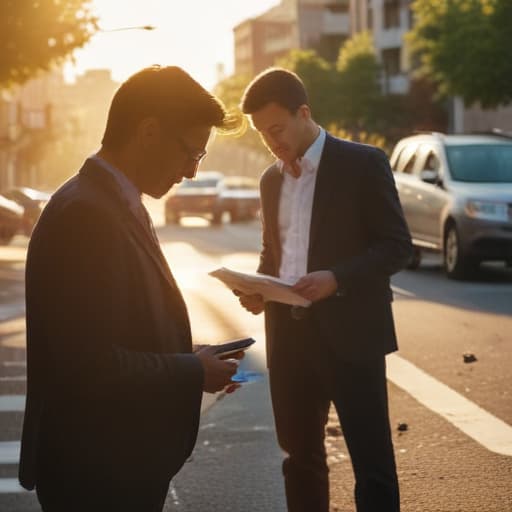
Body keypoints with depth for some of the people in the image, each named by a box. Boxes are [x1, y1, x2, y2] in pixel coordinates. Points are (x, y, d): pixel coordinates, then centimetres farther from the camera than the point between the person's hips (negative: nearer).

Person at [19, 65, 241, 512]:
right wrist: (193, 373, -14)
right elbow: (89, 366, -26)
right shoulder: (85, 213, -21)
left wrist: (192, 362, 3)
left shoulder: (116, 204, 10)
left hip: (125, 462, 9)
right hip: (99, 473, -9)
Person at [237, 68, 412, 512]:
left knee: (372, 461, -2)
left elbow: (397, 246, -8)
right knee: (300, 456, 13)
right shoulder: (272, 179, 13)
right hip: (288, 331, 6)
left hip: (349, 332, -6)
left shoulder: (363, 163, -6)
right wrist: (259, 288, 1)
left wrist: (336, 278, -23)